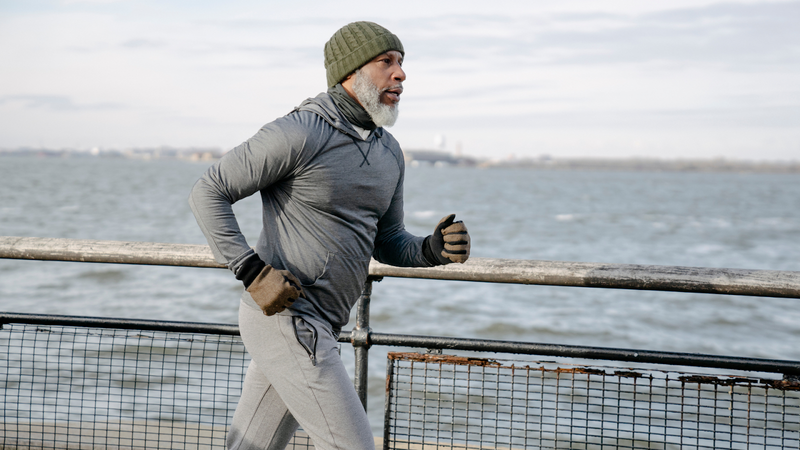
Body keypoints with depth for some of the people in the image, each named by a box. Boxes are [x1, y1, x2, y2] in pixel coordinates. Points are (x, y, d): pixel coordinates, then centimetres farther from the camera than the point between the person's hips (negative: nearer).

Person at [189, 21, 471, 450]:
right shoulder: (299, 133, -15)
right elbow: (208, 192, -12)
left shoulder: (388, 151, 12)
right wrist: (252, 271, -20)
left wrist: (433, 249, -2)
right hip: (284, 316, -9)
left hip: (315, 326, 9)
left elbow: (387, 242, 20)